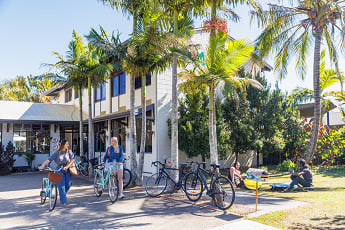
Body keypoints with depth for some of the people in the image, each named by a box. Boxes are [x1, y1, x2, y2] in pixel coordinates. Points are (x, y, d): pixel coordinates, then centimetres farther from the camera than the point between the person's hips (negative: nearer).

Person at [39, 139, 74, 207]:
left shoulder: (69, 152, 5)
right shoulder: (57, 153, -3)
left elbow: (72, 159, -1)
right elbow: (49, 159, -10)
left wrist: (67, 166, -14)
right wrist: (43, 165, -25)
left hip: (67, 169, 3)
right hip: (59, 170, -2)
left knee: (68, 184, -5)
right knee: (61, 185, -10)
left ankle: (63, 194, 26)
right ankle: (63, 201, -2)